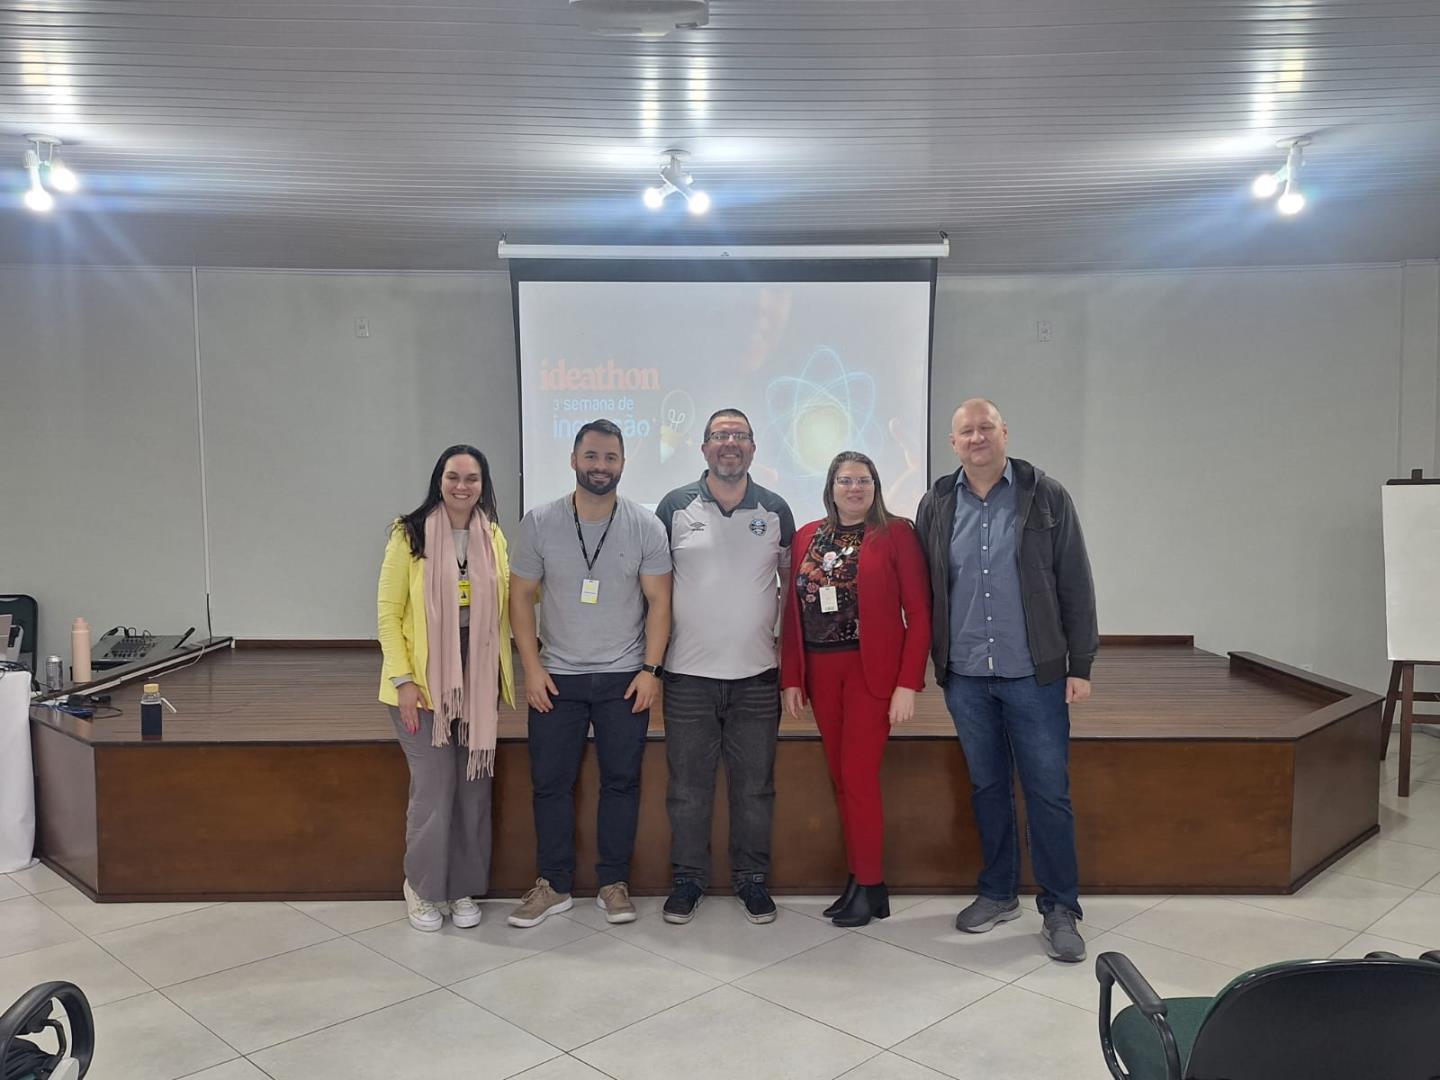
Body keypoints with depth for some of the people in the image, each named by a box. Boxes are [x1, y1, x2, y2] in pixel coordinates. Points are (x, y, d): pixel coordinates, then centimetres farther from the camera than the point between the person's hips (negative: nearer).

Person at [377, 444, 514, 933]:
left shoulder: (493, 537, 6)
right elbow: (388, 612, -6)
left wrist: (501, 673, 1)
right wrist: (402, 679, -12)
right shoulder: (411, 534, -6)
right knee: (434, 788, -3)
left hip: (478, 682, 4)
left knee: (473, 788, 8)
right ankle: (421, 887, 19)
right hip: (424, 681, -4)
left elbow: (506, 607, 11)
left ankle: (463, 889, 24)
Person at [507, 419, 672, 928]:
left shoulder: (645, 526, -4)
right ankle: (553, 885, 21)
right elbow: (522, 595, 1)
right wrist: (531, 666, -5)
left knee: (621, 782, 6)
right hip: (556, 677, 1)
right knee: (550, 783, 6)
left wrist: (651, 669, -8)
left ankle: (614, 884, 20)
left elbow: (659, 601, -2)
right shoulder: (539, 523, -3)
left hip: (625, 678, 0)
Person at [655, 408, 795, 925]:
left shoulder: (775, 510, 5)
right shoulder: (675, 506, 1)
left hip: (756, 674, 1)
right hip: (688, 673, -1)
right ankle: (688, 879, 22)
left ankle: (752, 879, 24)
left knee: (754, 786, 9)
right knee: (688, 786, 7)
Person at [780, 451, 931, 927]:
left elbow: (919, 612, -6)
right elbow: (793, 611, 9)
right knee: (841, 778, 8)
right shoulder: (807, 537, 10)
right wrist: (791, 678, 3)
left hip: (872, 670, -4)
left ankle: (870, 887, 10)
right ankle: (861, 878, 21)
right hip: (820, 672, 4)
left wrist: (908, 683, -12)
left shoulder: (896, 534, -3)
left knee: (858, 776, -4)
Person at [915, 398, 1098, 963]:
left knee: (1048, 792, 2)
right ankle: (998, 894, 29)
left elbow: (1075, 584, -1)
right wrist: (926, 664, 3)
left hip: (1034, 674, -2)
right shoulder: (936, 505, 5)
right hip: (965, 677, 3)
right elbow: (923, 590, 8)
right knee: (987, 787, 14)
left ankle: (1060, 911, 14)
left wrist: (1080, 664, -4)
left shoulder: (1046, 497, -2)